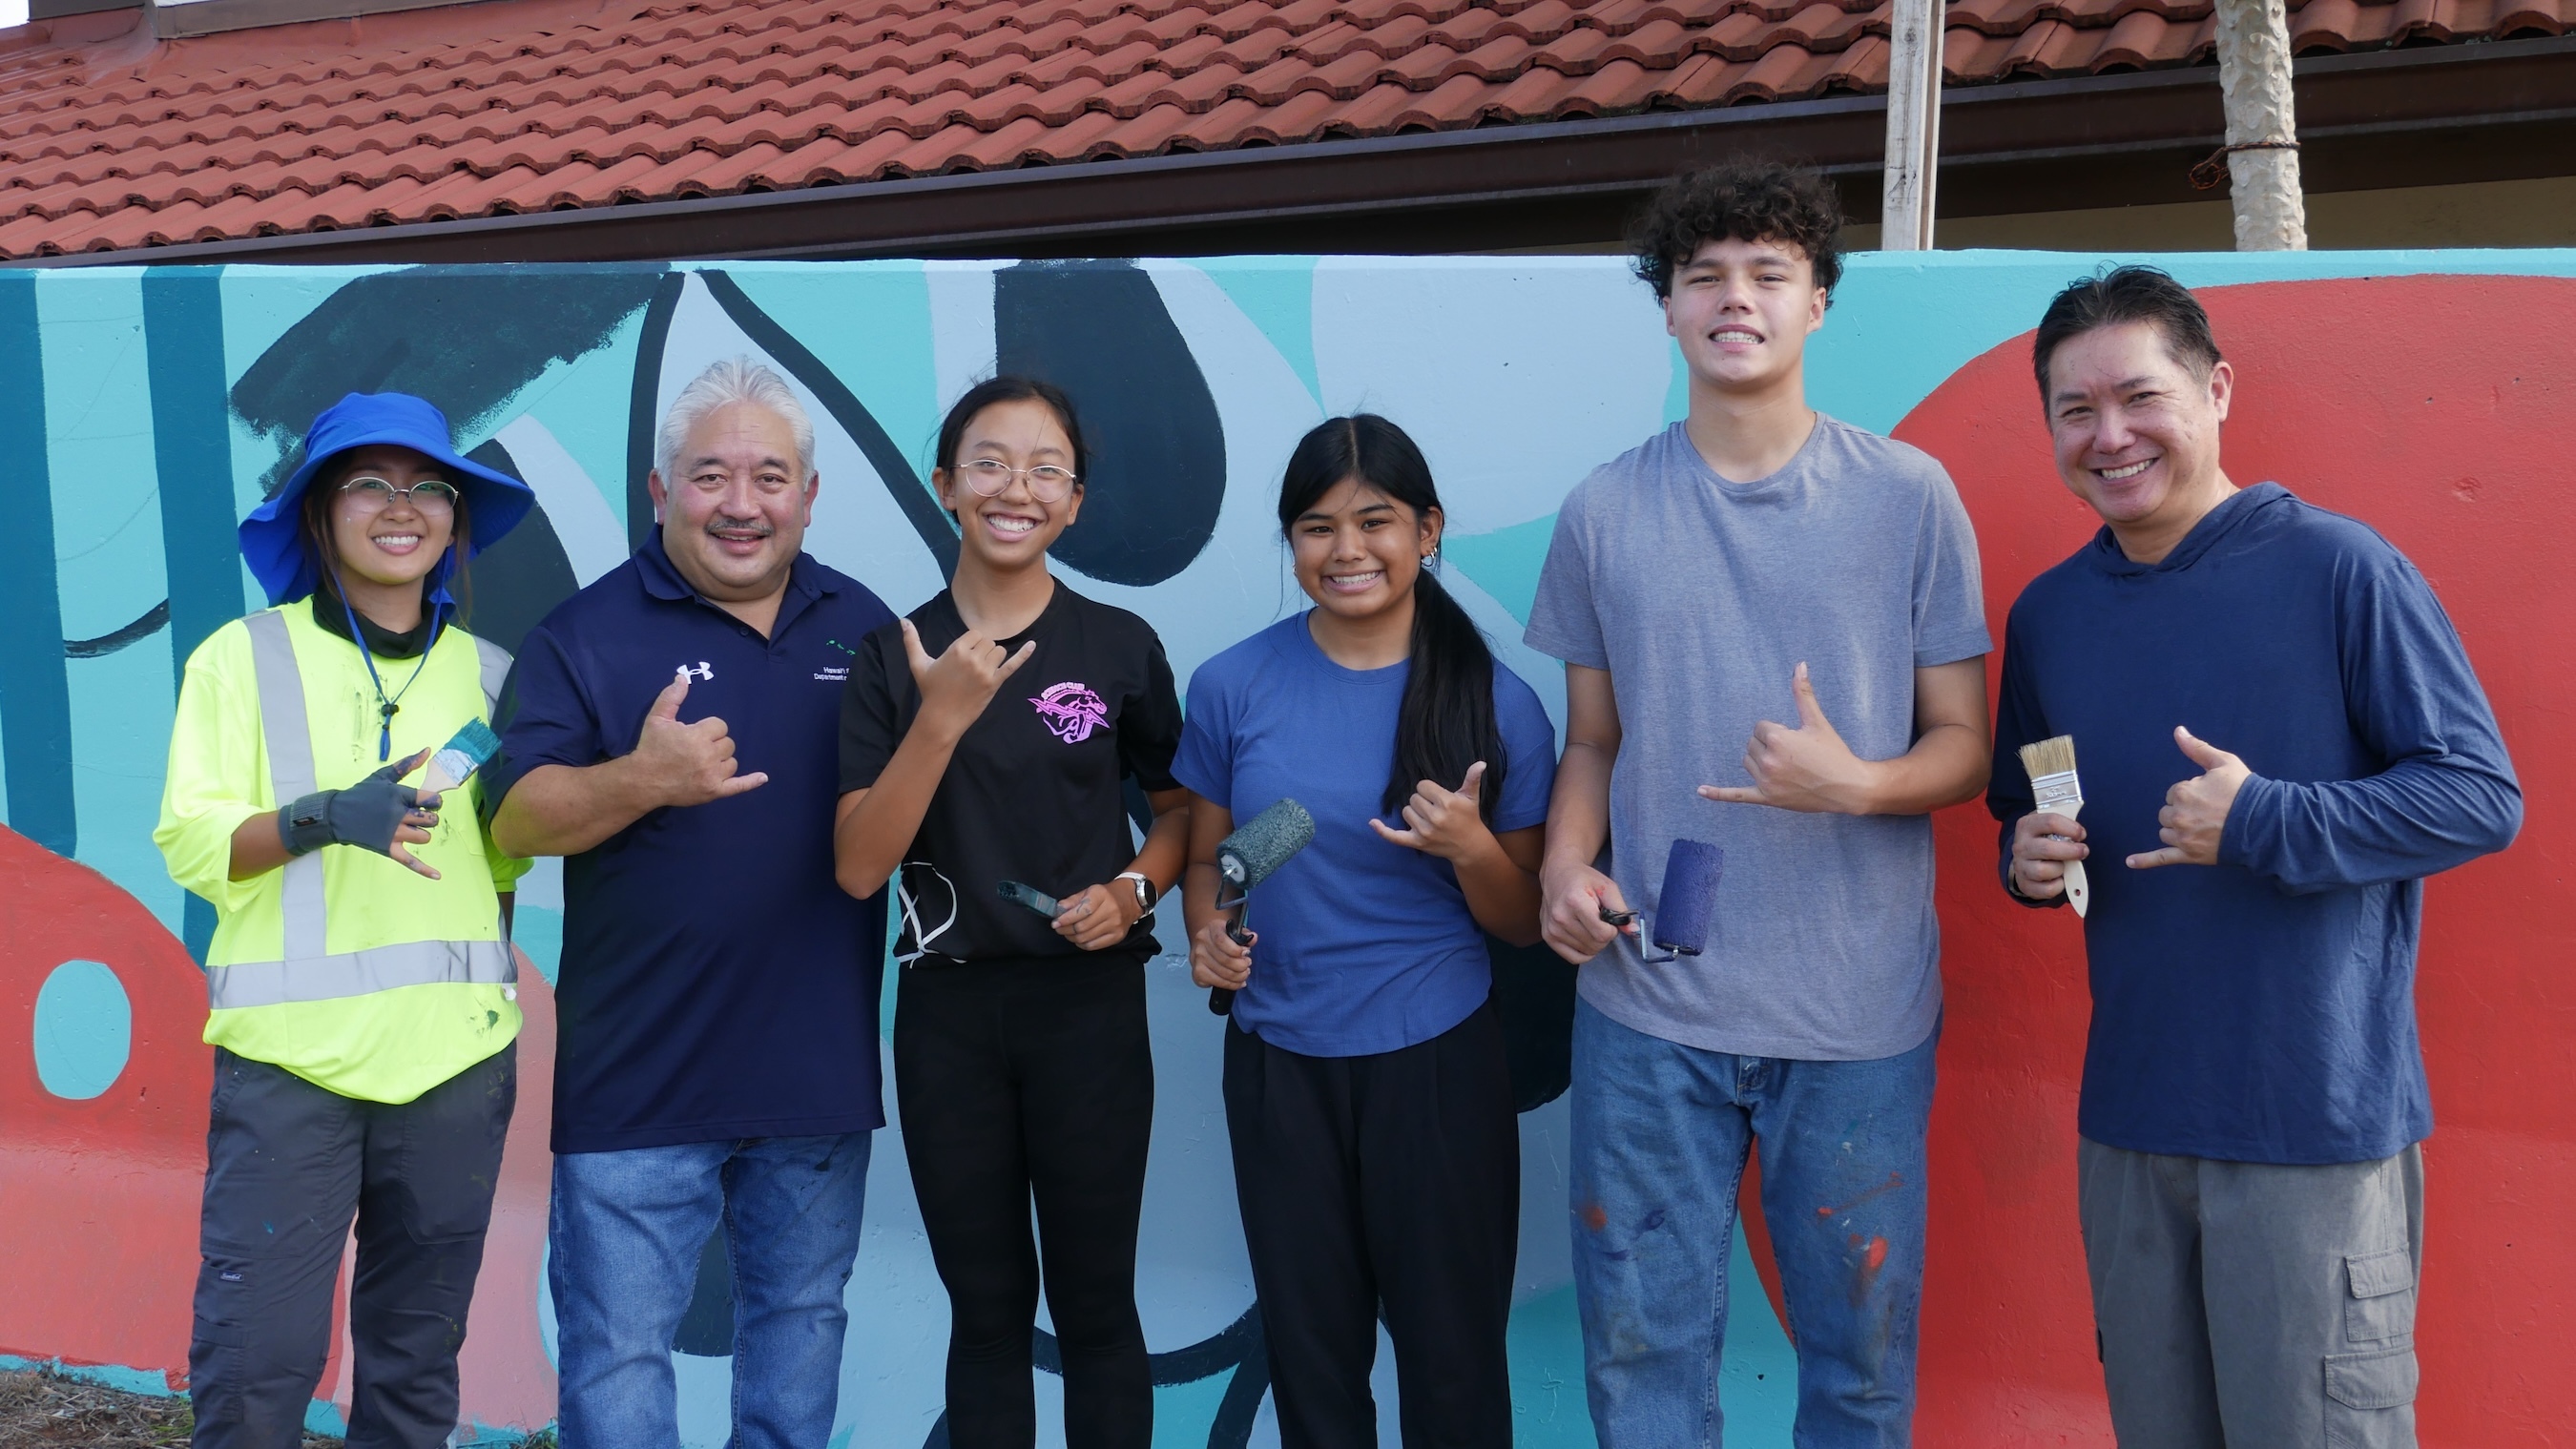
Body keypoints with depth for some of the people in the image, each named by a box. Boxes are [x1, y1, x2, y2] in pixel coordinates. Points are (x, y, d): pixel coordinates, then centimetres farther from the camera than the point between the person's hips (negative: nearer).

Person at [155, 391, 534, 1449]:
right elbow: (189, 844, -4)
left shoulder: (487, 673, 11)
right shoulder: (242, 657, 3)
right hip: (291, 1049, -3)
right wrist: (320, 818, -19)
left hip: (457, 1049, 3)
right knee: (257, 1358, -5)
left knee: (417, 1358, 10)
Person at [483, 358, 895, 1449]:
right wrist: (643, 778, -31)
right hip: (641, 1074, -3)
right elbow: (519, 818, -13)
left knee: (802, 1319, 18)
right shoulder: (585, 634, -4)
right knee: (618, 1348, 3)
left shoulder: (861, 626, 8)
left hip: (822, 1068, 4)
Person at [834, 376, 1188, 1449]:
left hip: (1088, 1003, -1)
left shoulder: (1120, 646, -2)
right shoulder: (893, 657, -1)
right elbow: (860, 867, -9)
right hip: (948, 1008, 1)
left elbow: (1180, 809, 11)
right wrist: (941, 720, -21)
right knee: (987, 1308, 12)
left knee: (1094, 1302, 6)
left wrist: (1132, 889, -10)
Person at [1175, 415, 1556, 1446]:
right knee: (1309, 1354, 16)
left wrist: (1471, 848, -21)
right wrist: (1208, 936, -14)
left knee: (1450, 1361, 10)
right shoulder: (1233, 686, -4)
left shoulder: (1496, 704, -6)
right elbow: (1205, 859, 7)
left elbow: (1523, 925, -1)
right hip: (1278, 1064, 2)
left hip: (1437, 1063, -1)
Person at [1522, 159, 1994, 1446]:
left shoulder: (1909, 498, 1)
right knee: (1641, 1342, 8)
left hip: (1859, 1013, -1)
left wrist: (1857, 783, -18)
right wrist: (1565, 863, -8)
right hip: (1647, 1008, 1)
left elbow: (1964, 746, 3)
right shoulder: (1603, 514, 5)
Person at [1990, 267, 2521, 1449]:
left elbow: (2482, 797, -8)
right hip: (2127, 1121, 5)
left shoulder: (2336, 567, -8)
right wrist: (2027, 856, 0)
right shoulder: (2046, 614, 9)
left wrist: (2265, 823, -19)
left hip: (2319, 1127, -5)